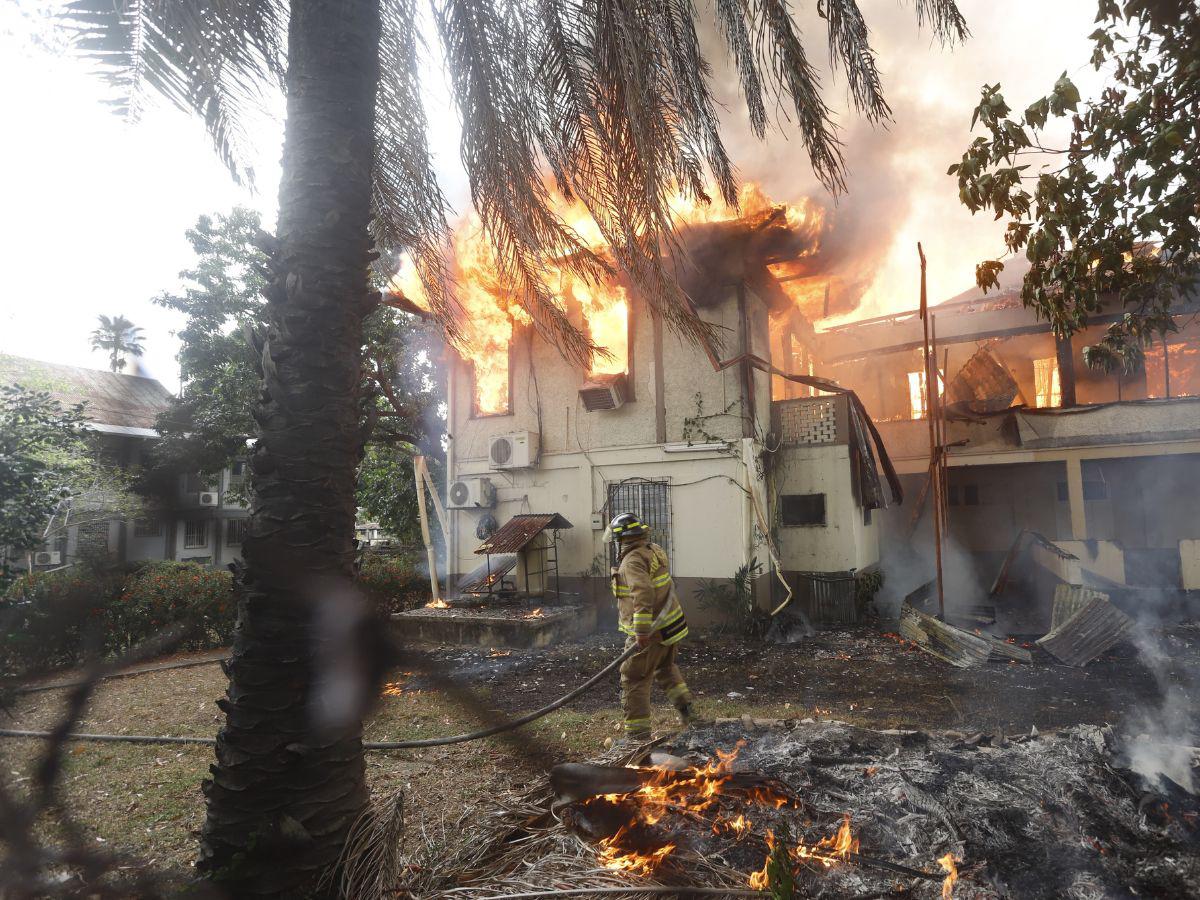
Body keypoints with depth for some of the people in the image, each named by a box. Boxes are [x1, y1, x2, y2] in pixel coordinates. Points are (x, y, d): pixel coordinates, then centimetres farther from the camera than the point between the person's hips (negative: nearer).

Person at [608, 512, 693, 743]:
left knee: (634, 680, 2)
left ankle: (638, 734, 5)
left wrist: (642, 632, -33)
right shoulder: (655, 550, 8)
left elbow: (643, 595, -33)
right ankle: (684, 703, 22)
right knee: (665, 667, 32)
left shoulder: (633, 561, -20)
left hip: (649, 632, -9)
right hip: (671, 623, 9)